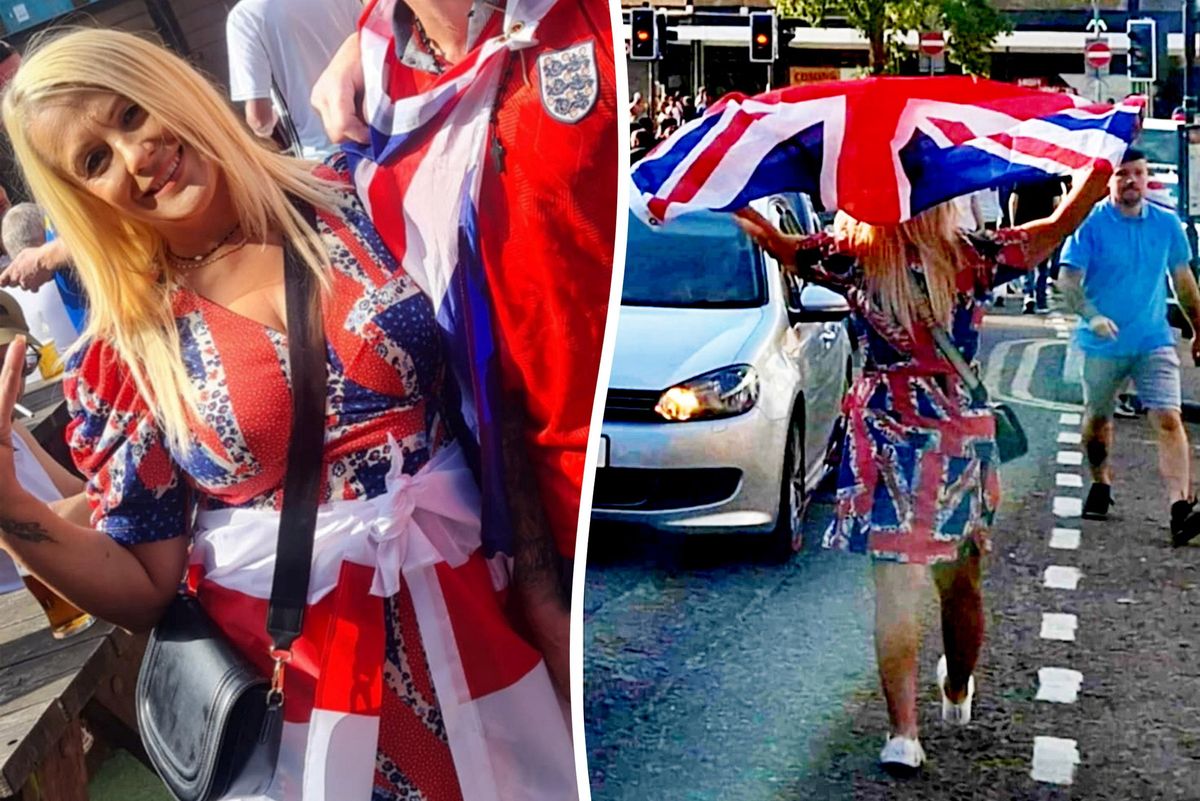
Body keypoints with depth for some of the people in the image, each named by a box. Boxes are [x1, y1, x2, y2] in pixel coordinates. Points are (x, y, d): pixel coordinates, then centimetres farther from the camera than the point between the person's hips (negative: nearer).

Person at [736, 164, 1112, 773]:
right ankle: (958, 692, 40)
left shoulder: (852, 258, -7)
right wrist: (1107, 158, 3)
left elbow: (775, 241, -1)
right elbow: (1063, 223, -2)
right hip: (961, 429, 1)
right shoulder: (973, 257, -6)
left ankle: (903, 732, -5)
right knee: (960, 583, 18)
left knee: (895, 587, 1)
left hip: (884, 432, -1)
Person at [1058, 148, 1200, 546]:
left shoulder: (1167, 224, 4)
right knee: (1097, 418, 15)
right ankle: (1100, 485, 39)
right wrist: (1091, 315, -31)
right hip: (1103, 344, -1)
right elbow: (1068, 278, -13)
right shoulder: (1091, 224, -7)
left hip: (1154, 340, 1)